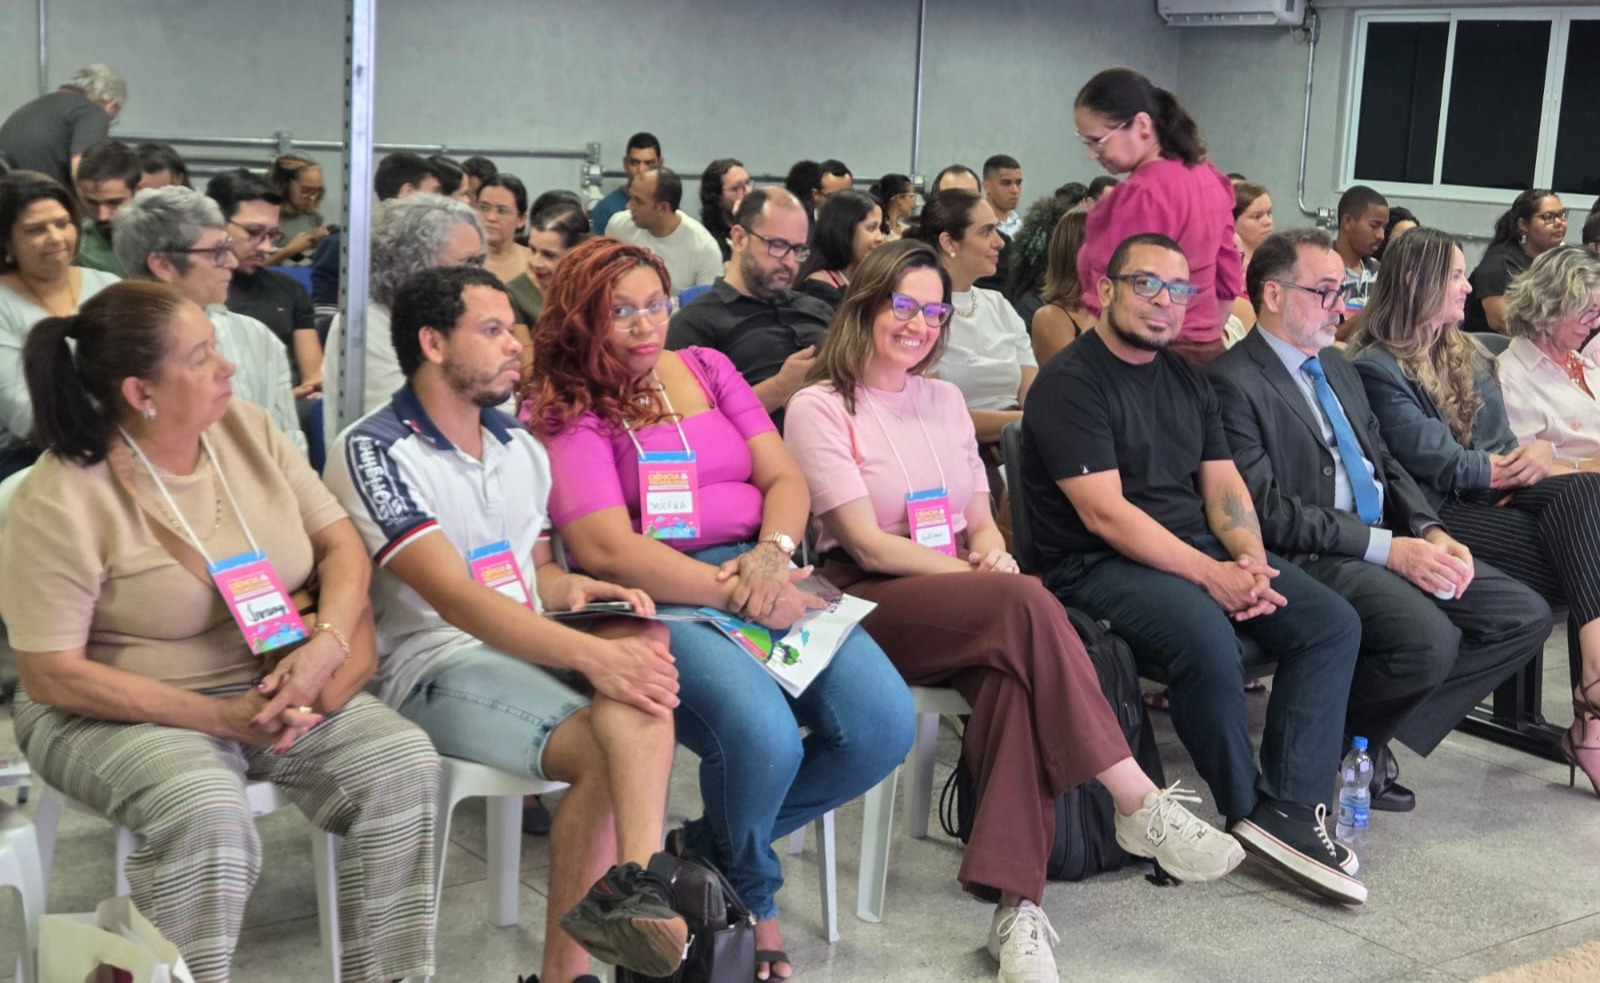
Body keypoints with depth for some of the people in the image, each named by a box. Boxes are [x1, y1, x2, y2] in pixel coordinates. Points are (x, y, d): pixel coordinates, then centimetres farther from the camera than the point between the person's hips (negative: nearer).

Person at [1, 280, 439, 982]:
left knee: (404, 764, -17)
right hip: (129, 712, -5)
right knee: (206, 812, -35)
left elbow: (341, 545, 2)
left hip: (279, 687, 5)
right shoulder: (60, 501, -16)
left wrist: (326, 646, -19)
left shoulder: (246, 428, 0)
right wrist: (219, 717, -21)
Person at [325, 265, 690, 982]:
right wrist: (593, 655, -29)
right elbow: (453, 596, -19)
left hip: (531, 649, 7)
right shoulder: (372, 452, -8)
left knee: (641, 639, -27)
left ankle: (630, 894, -42)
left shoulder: (522, 448, 17)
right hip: (435, 667, -7)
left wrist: (575, 589, 0)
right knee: (610, 747, -31)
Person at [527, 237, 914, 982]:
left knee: (883, 723, -19)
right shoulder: (563, 411, 2)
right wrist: (737, 593, -17)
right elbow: (605, 549, -11)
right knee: (763, 739, -33)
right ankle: (751, 900, 4)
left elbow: (785, 479, 12)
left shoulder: (705, 367, 18)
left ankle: (710, 845, 7)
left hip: (765, 575, 5)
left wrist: (771, 555, -11)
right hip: (658, 600, -5)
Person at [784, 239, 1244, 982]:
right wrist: (979, 575, -17)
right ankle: (1138, 803, -28)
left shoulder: (945, 400, 19)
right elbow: (868, 543, -9)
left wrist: (990, 554, -9)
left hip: (962, 607, 5)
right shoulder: (820, 408, -1)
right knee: (1024, 604, -33)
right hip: (870, 605, -5)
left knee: (1012, 674, -33)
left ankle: (1016, 906, -39)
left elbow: (982, 521, 16)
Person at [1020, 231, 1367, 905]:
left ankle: (1290, 807, -14)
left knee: (1334, 622, -9)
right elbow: (1105, 514, -17)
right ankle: (1246, 810, -11)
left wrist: (1251, 561, -8)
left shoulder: (1186, 380, 18)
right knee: (1206, 636, -35)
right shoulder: (1070, 383, -8)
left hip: (1200, 550, 8)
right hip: (1100, 566, -8)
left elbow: (1222, 484, 13)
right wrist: (1213, 575, -20)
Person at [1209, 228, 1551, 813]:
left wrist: (1432, 532, 1)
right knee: (1431, 639, -32)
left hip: (1394, 544, 9)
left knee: (1527, 617, -2)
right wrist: (1387, 547, -18)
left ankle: (1373, 730, 3)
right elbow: (1267, 511, -17)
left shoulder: (1336, 366, 19)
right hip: (1312, 560, -9)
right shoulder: (1234, 382, -10)